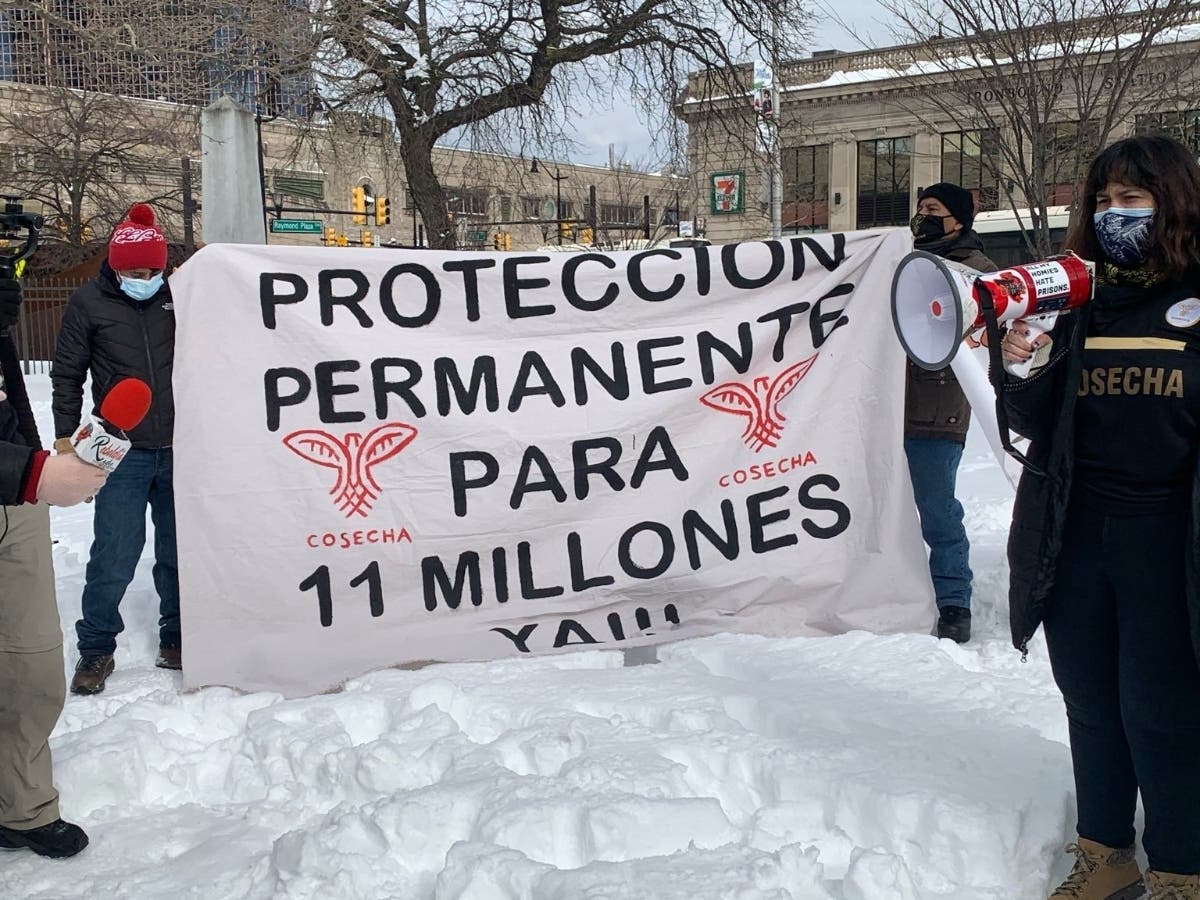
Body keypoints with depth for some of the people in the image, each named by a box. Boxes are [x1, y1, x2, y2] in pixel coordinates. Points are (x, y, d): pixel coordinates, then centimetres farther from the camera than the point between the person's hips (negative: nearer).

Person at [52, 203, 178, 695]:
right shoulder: (89, 302, -1)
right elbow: (67, 373, 5)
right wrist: (64, 434, 3)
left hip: (182, 450, 2)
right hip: (122, 452, -2)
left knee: (179, 551, 9)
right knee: (114, 555, -3)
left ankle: (177, 639, 23)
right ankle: (95, 649, 13)